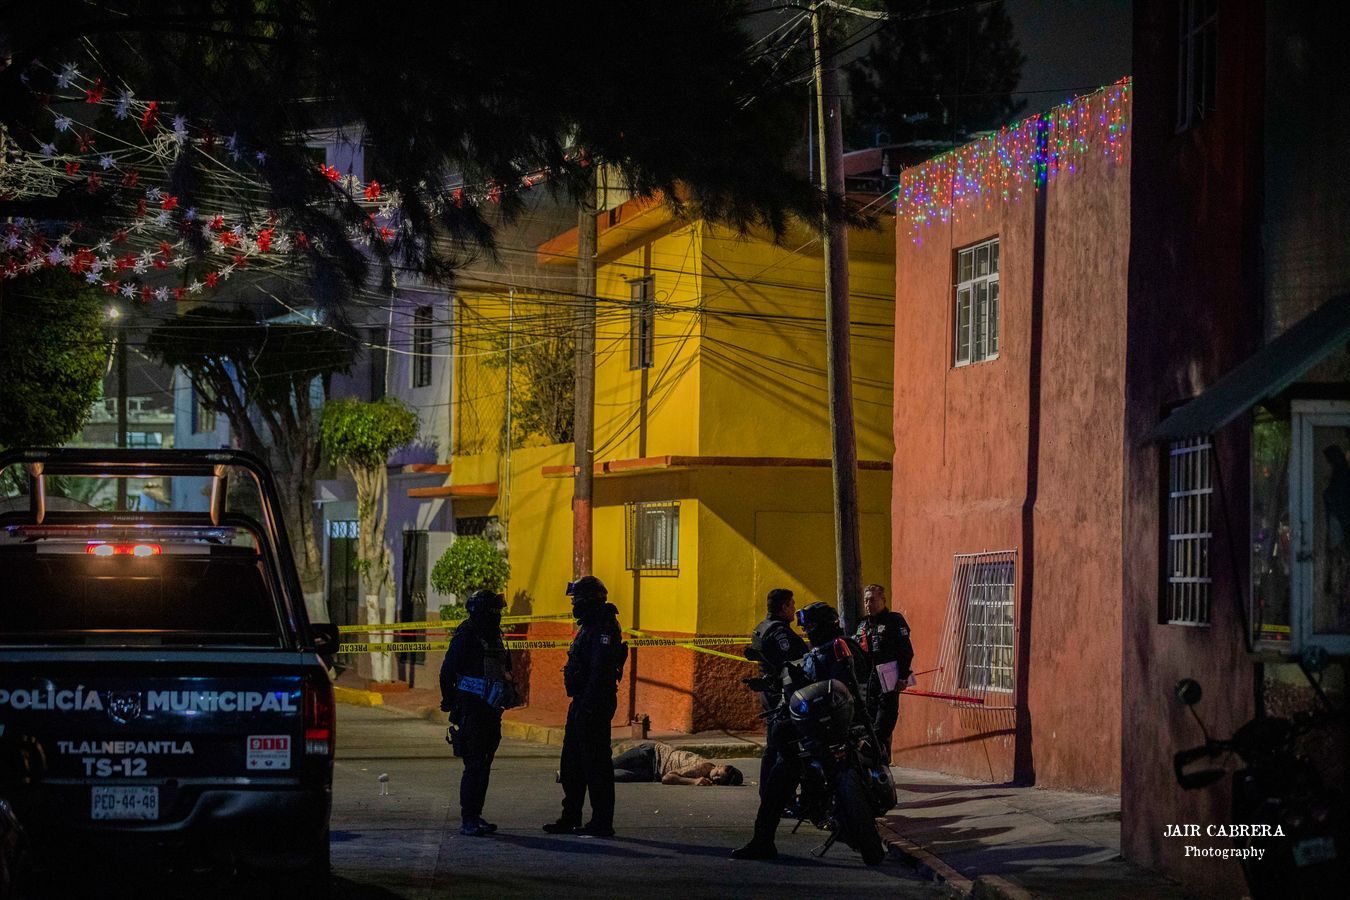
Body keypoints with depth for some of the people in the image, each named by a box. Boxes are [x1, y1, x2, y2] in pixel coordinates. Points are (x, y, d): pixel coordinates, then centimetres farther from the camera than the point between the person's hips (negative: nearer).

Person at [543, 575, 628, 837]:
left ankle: (602, 823, -3)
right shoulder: (589, 628, 17)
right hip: (582, 705, 11)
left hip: (594, 705, -11)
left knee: (596, 764, -6)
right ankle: (570, 819, 22)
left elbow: (600, 671, -24)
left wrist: (588, 705, -26)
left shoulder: (603, 630, -17)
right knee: (571, 765, 15)